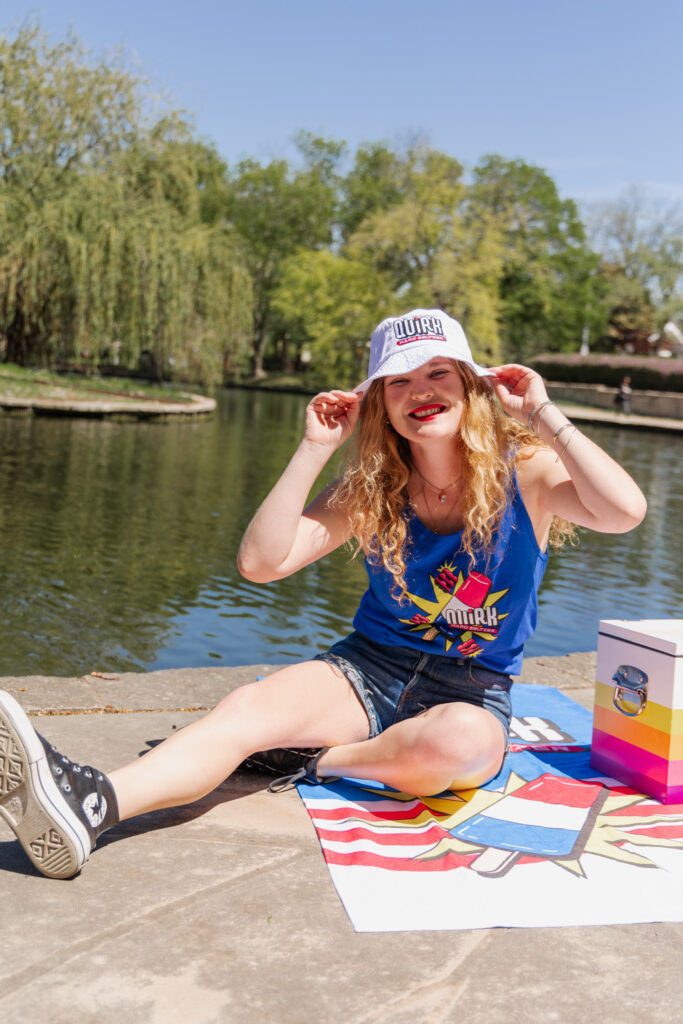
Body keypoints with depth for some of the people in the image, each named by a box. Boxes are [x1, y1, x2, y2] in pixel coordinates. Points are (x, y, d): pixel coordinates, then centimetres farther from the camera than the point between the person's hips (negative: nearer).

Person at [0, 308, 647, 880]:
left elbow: (624, 511, -26)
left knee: (455, 744, -39)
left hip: (472, 693, -2)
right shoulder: (371, 490, -1)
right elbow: (260, 562, -10)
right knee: (247, 708, -25)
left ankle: (319, 762, -16)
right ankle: (88, 804, -46)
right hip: (371, 668, 2)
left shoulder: (523, 471, -6)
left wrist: (544, 416, -20)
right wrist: (314, 449, -14)